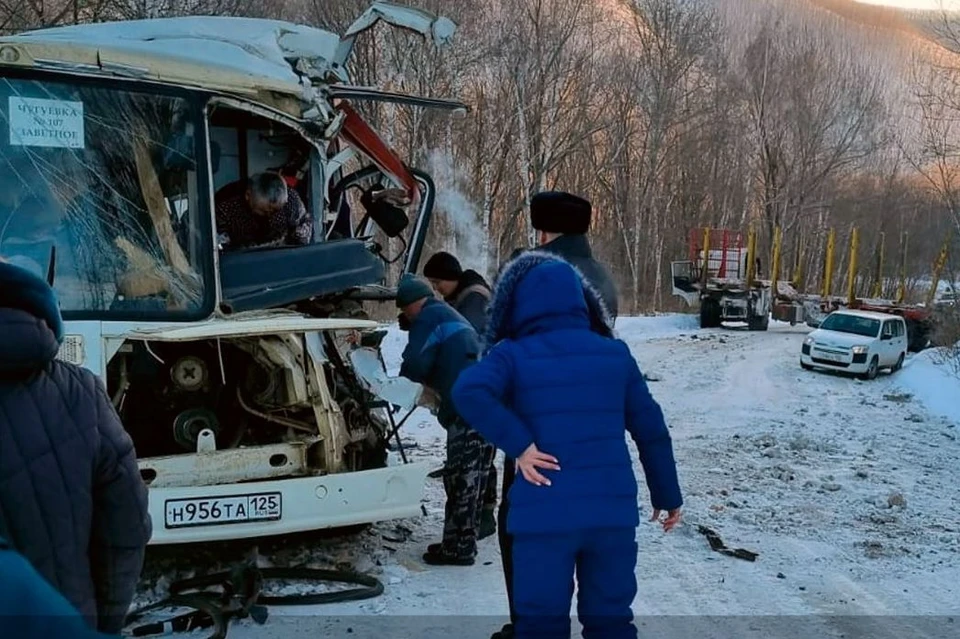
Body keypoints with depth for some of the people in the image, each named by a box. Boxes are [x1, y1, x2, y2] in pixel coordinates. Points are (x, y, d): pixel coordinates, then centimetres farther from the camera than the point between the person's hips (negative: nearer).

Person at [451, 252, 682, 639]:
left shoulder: (512, 355, -2)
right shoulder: (616, 354, 8)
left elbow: (468, 392, -22)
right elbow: (651, 429, 10)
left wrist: (518, 444, -14)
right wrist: (667, 494, 18)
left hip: (544, 515, -3)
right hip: (613, 511, 3)